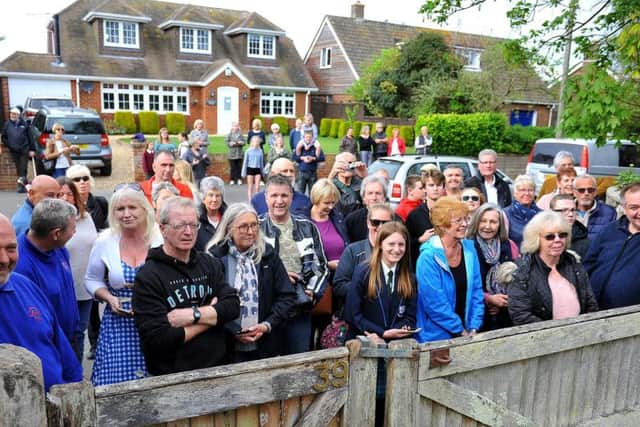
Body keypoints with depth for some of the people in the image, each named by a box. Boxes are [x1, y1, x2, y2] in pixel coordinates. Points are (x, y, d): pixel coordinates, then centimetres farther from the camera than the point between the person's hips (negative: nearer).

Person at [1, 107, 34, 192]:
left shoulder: (24, 124, 2)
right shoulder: (7, 124, 7)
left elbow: (30, 137, 2)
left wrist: (32, 149, -2)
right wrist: (8, 145, 1)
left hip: (24, 150, -3)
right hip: (14, 151, 3)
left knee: (23, 168, -12)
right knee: (18, 169, 5)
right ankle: (24, 185, 9)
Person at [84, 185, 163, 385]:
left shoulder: (161, 239, -7)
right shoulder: (105, 241, 0)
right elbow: (92, 280, 12)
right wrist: (109, 298, -6)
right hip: (118, 324, 1)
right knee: (117, 380, 1)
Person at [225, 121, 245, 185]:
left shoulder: (240, 134, 7)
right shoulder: (230, 134, 2)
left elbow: (244, 141, 6)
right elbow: (226, 141, -1)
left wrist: (240, 142, -14)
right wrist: (231, 143, -17)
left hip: (239, 153, 2)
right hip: (232, 153, -2)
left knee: (239, 167, 3)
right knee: (232, 167, 0)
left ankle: (239, 179, 10)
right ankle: (232, 180, 7)